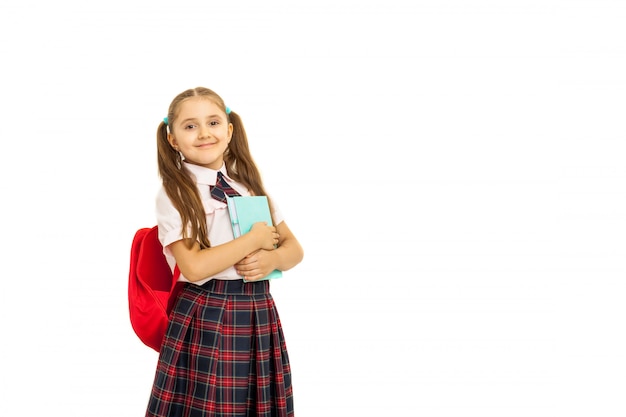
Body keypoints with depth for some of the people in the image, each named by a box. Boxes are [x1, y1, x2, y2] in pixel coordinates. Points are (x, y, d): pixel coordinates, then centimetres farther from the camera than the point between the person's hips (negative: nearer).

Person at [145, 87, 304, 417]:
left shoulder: (250, 185, 11)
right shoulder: (174, 194, -6)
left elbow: (294, 248, 12)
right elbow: (193, 266, -18)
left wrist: (272, 259, -10)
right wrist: (254, 239, -11)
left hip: (259, 315, 5)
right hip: (204, 321, -5)